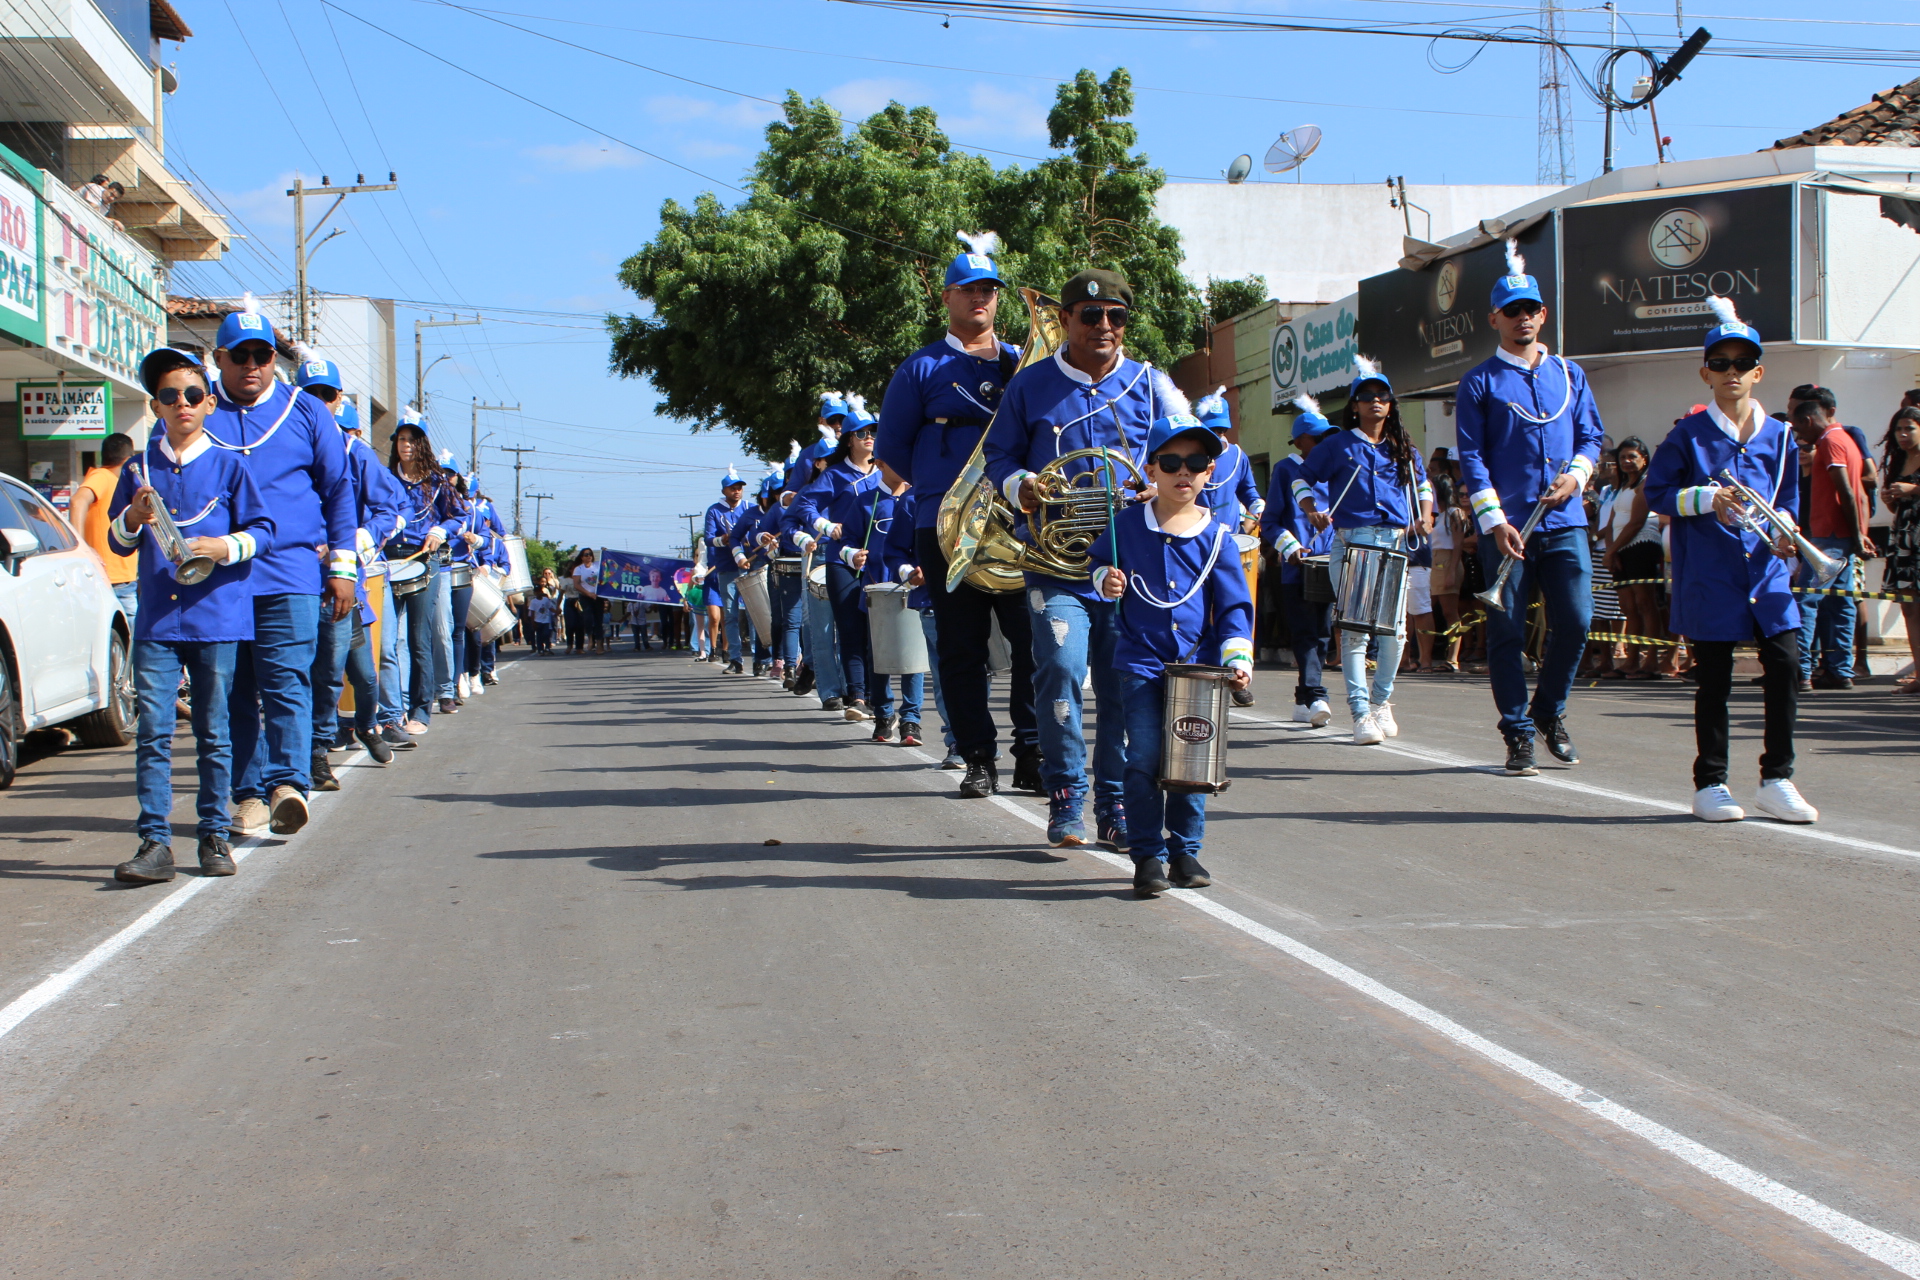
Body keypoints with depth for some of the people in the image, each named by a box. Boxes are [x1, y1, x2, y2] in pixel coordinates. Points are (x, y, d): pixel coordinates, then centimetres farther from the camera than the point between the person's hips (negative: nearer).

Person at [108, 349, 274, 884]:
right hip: (156, 619, 2)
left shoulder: (229, 466, 3)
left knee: (213, 734, 5)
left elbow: (262, 529, 3)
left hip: (216, 618, -2)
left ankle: (214, 837, 13)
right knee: (153, 732, -4)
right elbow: (118, 540, 16)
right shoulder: (140, 471, 10)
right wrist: (133, 518, -5)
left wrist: (227, 546, -15)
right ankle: (154, 843, -3)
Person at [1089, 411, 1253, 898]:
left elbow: (1234, 603, 4)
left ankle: (1185, 850, 18)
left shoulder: (1215, 535, 2)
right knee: (1145, 760, -7)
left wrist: (1237, 657, -7)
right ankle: (1148, 857, 2)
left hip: (1197, 663, 1)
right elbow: (1098, 561, 18)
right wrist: (1106, 580, -6)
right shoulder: (1128, 525, 3)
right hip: (1141, 662, -1)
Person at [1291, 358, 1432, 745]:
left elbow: (1422, 484, 29)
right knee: (1354, 628, -8)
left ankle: (1381, 701, 20)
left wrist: (1425, 516, 11)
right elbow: (1302, 478, 13)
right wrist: (1312, 511, -3)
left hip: (1395, 543, 3)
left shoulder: (1404, 449, 17)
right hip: (1351, 544, -3)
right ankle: (1360, 712, -5)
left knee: (1395, 628, -1)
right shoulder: (1338, 445, 7)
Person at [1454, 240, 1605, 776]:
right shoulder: (1480, 382, 4)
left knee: (1576, 621, -4)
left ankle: (1549, 710, 20)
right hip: (1507, 526, -3)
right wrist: (1495, 520, -12)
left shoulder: (1568, 374, 16)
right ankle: (1518, 736, 7)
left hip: (1565, 522, 3)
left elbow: (1591, 435, 18)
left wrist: (1576, 474, -4)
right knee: (1507, 632, -2)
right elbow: (1471, 456, -2)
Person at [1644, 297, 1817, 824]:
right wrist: (1708, 498, -13)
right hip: (1709, 574, -3)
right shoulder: (1689, 434, 0)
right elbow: (1656, 492, 1)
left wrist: (1783, 530, -3)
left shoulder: (1778, 436, 10)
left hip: (1765, 568, 3)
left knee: (1785, 663, -7)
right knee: (1714, 678, 2)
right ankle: (1710, 785, 13)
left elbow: (1787, 500, 17)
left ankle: (1776, 779, 5)